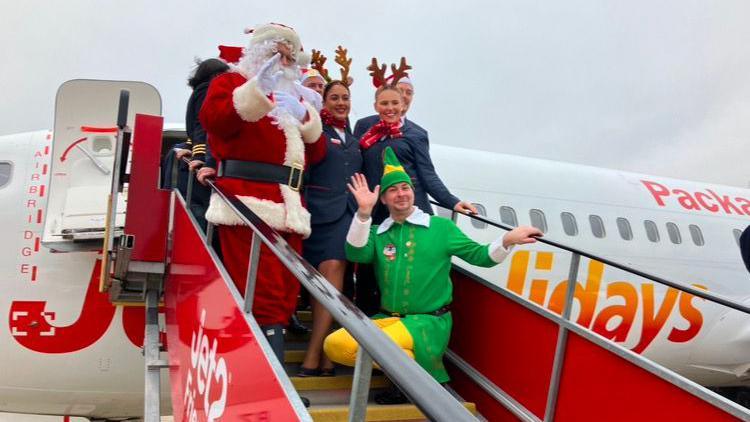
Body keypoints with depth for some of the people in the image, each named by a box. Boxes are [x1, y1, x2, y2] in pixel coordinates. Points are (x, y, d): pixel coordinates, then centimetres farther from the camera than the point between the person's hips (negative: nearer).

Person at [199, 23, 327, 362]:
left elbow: (315, 154, 21)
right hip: (247, 201, -7)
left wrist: (307, 120, 3)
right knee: (262, 294, -15)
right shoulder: (232, 81, 12)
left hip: (287, 205, 7)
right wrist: (257, 92, -20)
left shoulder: (293, 96, 29)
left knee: (285, 292, 5)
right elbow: (212, 119, -10)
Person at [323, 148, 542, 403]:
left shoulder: (440, 227, 3)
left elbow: (480, 256, 1)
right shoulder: (378, 233, 11)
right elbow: (356, 254, -8)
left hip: (428, 322, -4)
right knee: (334, 345, -17)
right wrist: (364, 212, -18)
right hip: (387, 319, 5)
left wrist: (507, 241, -18)